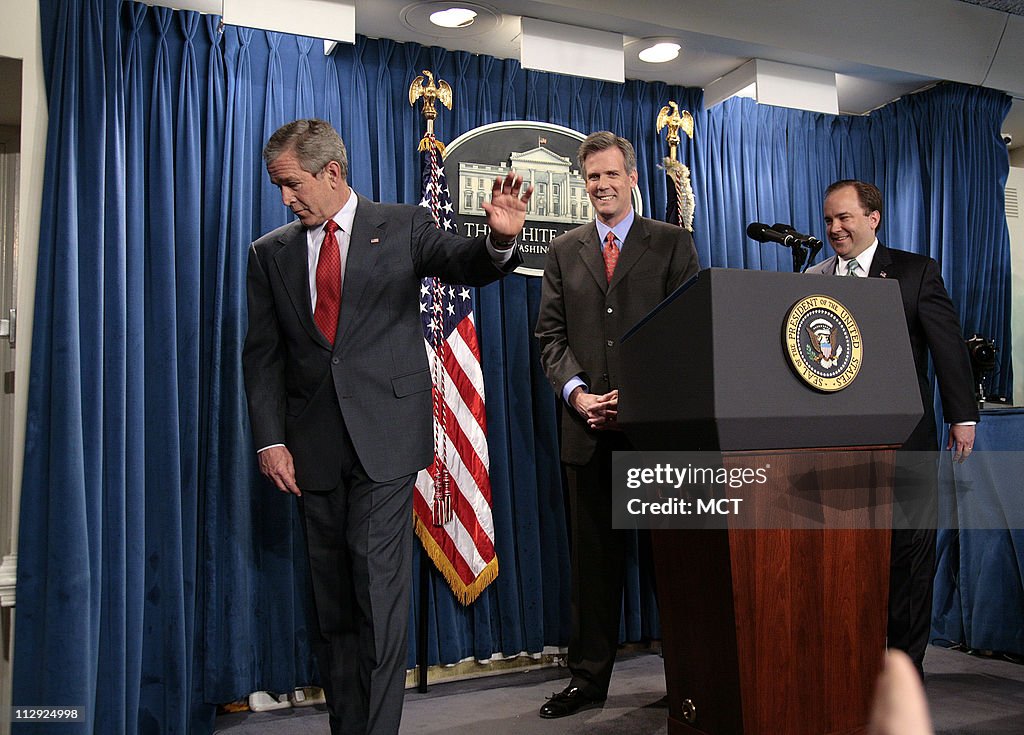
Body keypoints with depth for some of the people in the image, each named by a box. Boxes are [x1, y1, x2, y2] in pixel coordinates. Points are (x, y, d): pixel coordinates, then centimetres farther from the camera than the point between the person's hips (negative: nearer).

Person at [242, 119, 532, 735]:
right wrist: (270, 440, -1)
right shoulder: (270, 253, 11)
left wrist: (500, 240, -32)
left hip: (384, 437, -3)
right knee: (332, 602, 10)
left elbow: (468, 267, -10)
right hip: (313, 447, 4)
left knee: (379, 593, -7)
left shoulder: (404, 226, 4)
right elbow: (263, 356, 9)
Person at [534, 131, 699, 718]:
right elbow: (552, 334, 8)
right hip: (589, 427, 3)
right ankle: (589, 677, 19)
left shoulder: (674, 244, 6)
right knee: (593, 556, 8)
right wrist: (578, 393, -9)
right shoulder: (565, 251, 14)